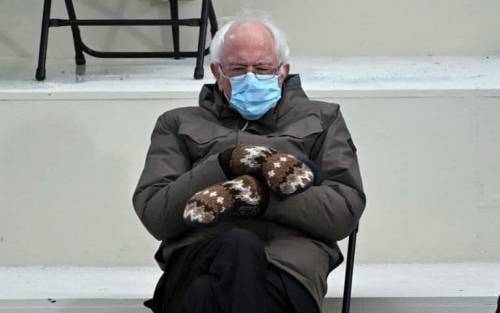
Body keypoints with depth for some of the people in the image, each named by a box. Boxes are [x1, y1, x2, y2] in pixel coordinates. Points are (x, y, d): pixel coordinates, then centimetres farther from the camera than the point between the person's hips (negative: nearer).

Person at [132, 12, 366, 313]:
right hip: (199, 256, 1)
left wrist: (261, 195, -6)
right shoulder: (179, 124, 27)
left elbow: (347, 209, 10)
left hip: (288, 258, -1)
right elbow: (154, 214, 11)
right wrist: (225, 164, -4)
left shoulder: (322, 119, 28)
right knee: (238, 248, -39)